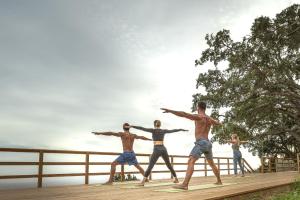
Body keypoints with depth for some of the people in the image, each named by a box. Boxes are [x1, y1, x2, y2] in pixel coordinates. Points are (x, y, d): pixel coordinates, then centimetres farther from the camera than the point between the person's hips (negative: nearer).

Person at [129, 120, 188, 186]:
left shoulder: (153, 130, -1)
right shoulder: (163, 131, 12)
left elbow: (142, 128, -7)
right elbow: (173, 130, 25)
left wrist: (131, 126, -7)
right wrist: (181, 129, 41)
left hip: (157, 150, -4)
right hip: (163, 149, 4)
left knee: (150, 167, -7)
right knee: (169, 165, 22)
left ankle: (143, 182, -19)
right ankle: (176, 179, 27)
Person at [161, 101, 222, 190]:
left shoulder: (198, 116, -6)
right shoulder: (210, 119, 17)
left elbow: (184, 114, -20)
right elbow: (218, 123, 41)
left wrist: (170, 111, -22)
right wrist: (218, 122, 66)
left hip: (201, 143, -8)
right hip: (208, 143, 8)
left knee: (190, 162, -20)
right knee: (212, 163, 26)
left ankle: (184, 184, -36)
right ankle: (219, 181, 39)